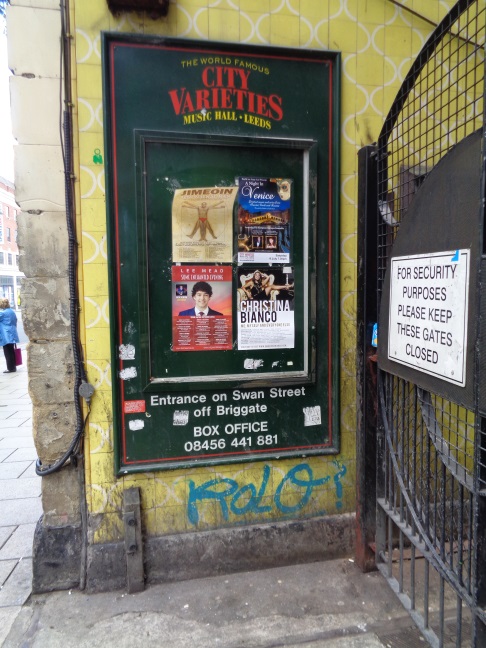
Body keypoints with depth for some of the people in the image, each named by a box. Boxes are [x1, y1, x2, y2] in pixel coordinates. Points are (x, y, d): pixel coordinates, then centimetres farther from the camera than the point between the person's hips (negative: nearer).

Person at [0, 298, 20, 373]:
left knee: (8, 352, -2)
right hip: (12, 335, 8)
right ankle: (13, 367, 20)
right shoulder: (12, 312, 11)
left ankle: (10, 368, 1)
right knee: (11, 351, 14)